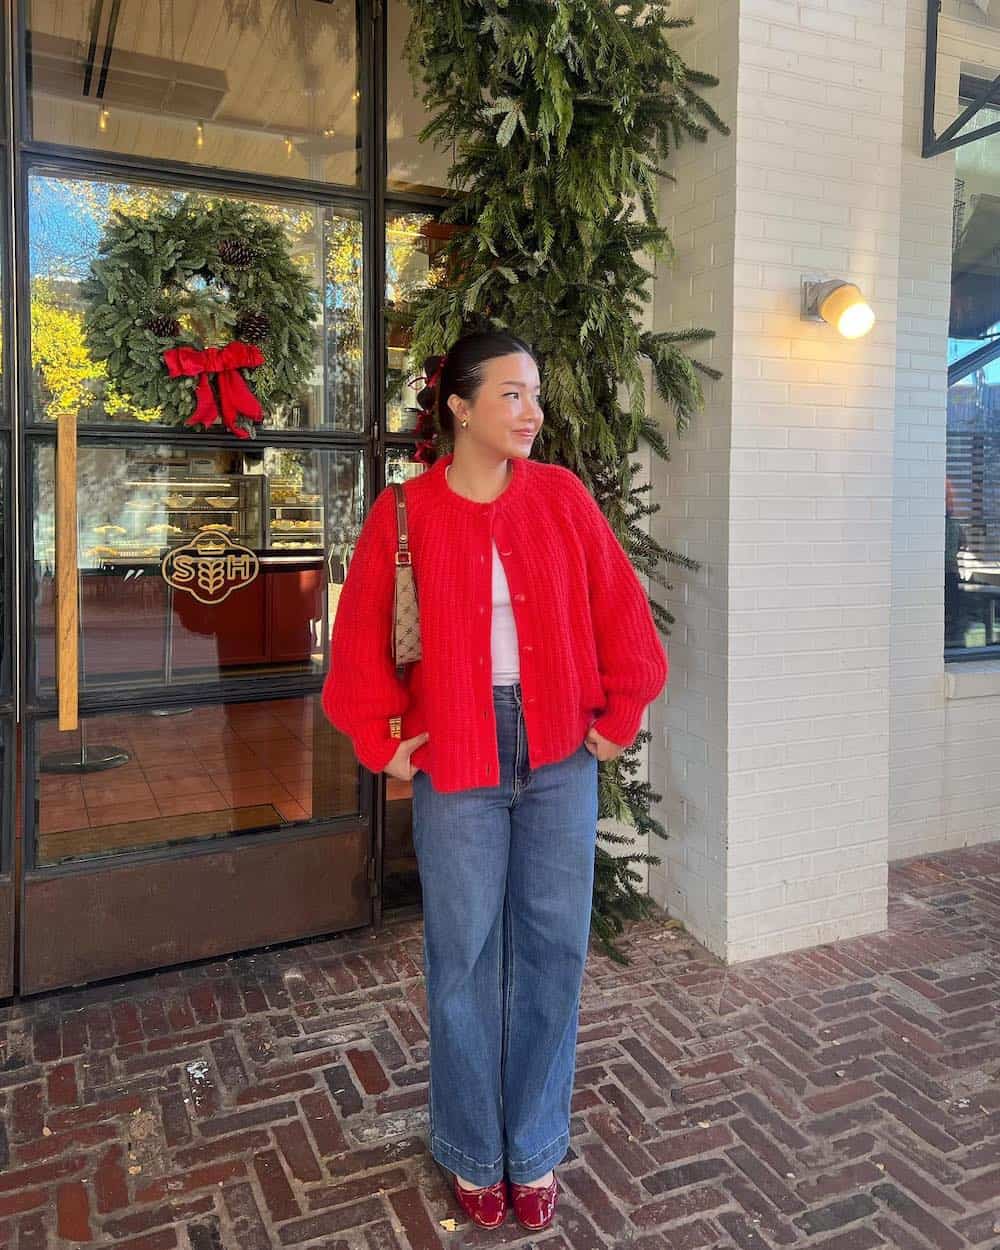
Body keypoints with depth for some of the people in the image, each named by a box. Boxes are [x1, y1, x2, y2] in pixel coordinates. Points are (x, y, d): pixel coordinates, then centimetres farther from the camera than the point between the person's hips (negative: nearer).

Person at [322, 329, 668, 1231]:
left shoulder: (562, 496, 0)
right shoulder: (404, 514, -4)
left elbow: (623, 615, 3)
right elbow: (361, 641, 1)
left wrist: (617, 720, 2)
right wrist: (382, 742, -1)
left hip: (559, 754, 2)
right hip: (456, 759, -1)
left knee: (552, 948, 9)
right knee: (464, 956, 8)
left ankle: (536, 1150, 29)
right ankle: (472, 1155, 29)